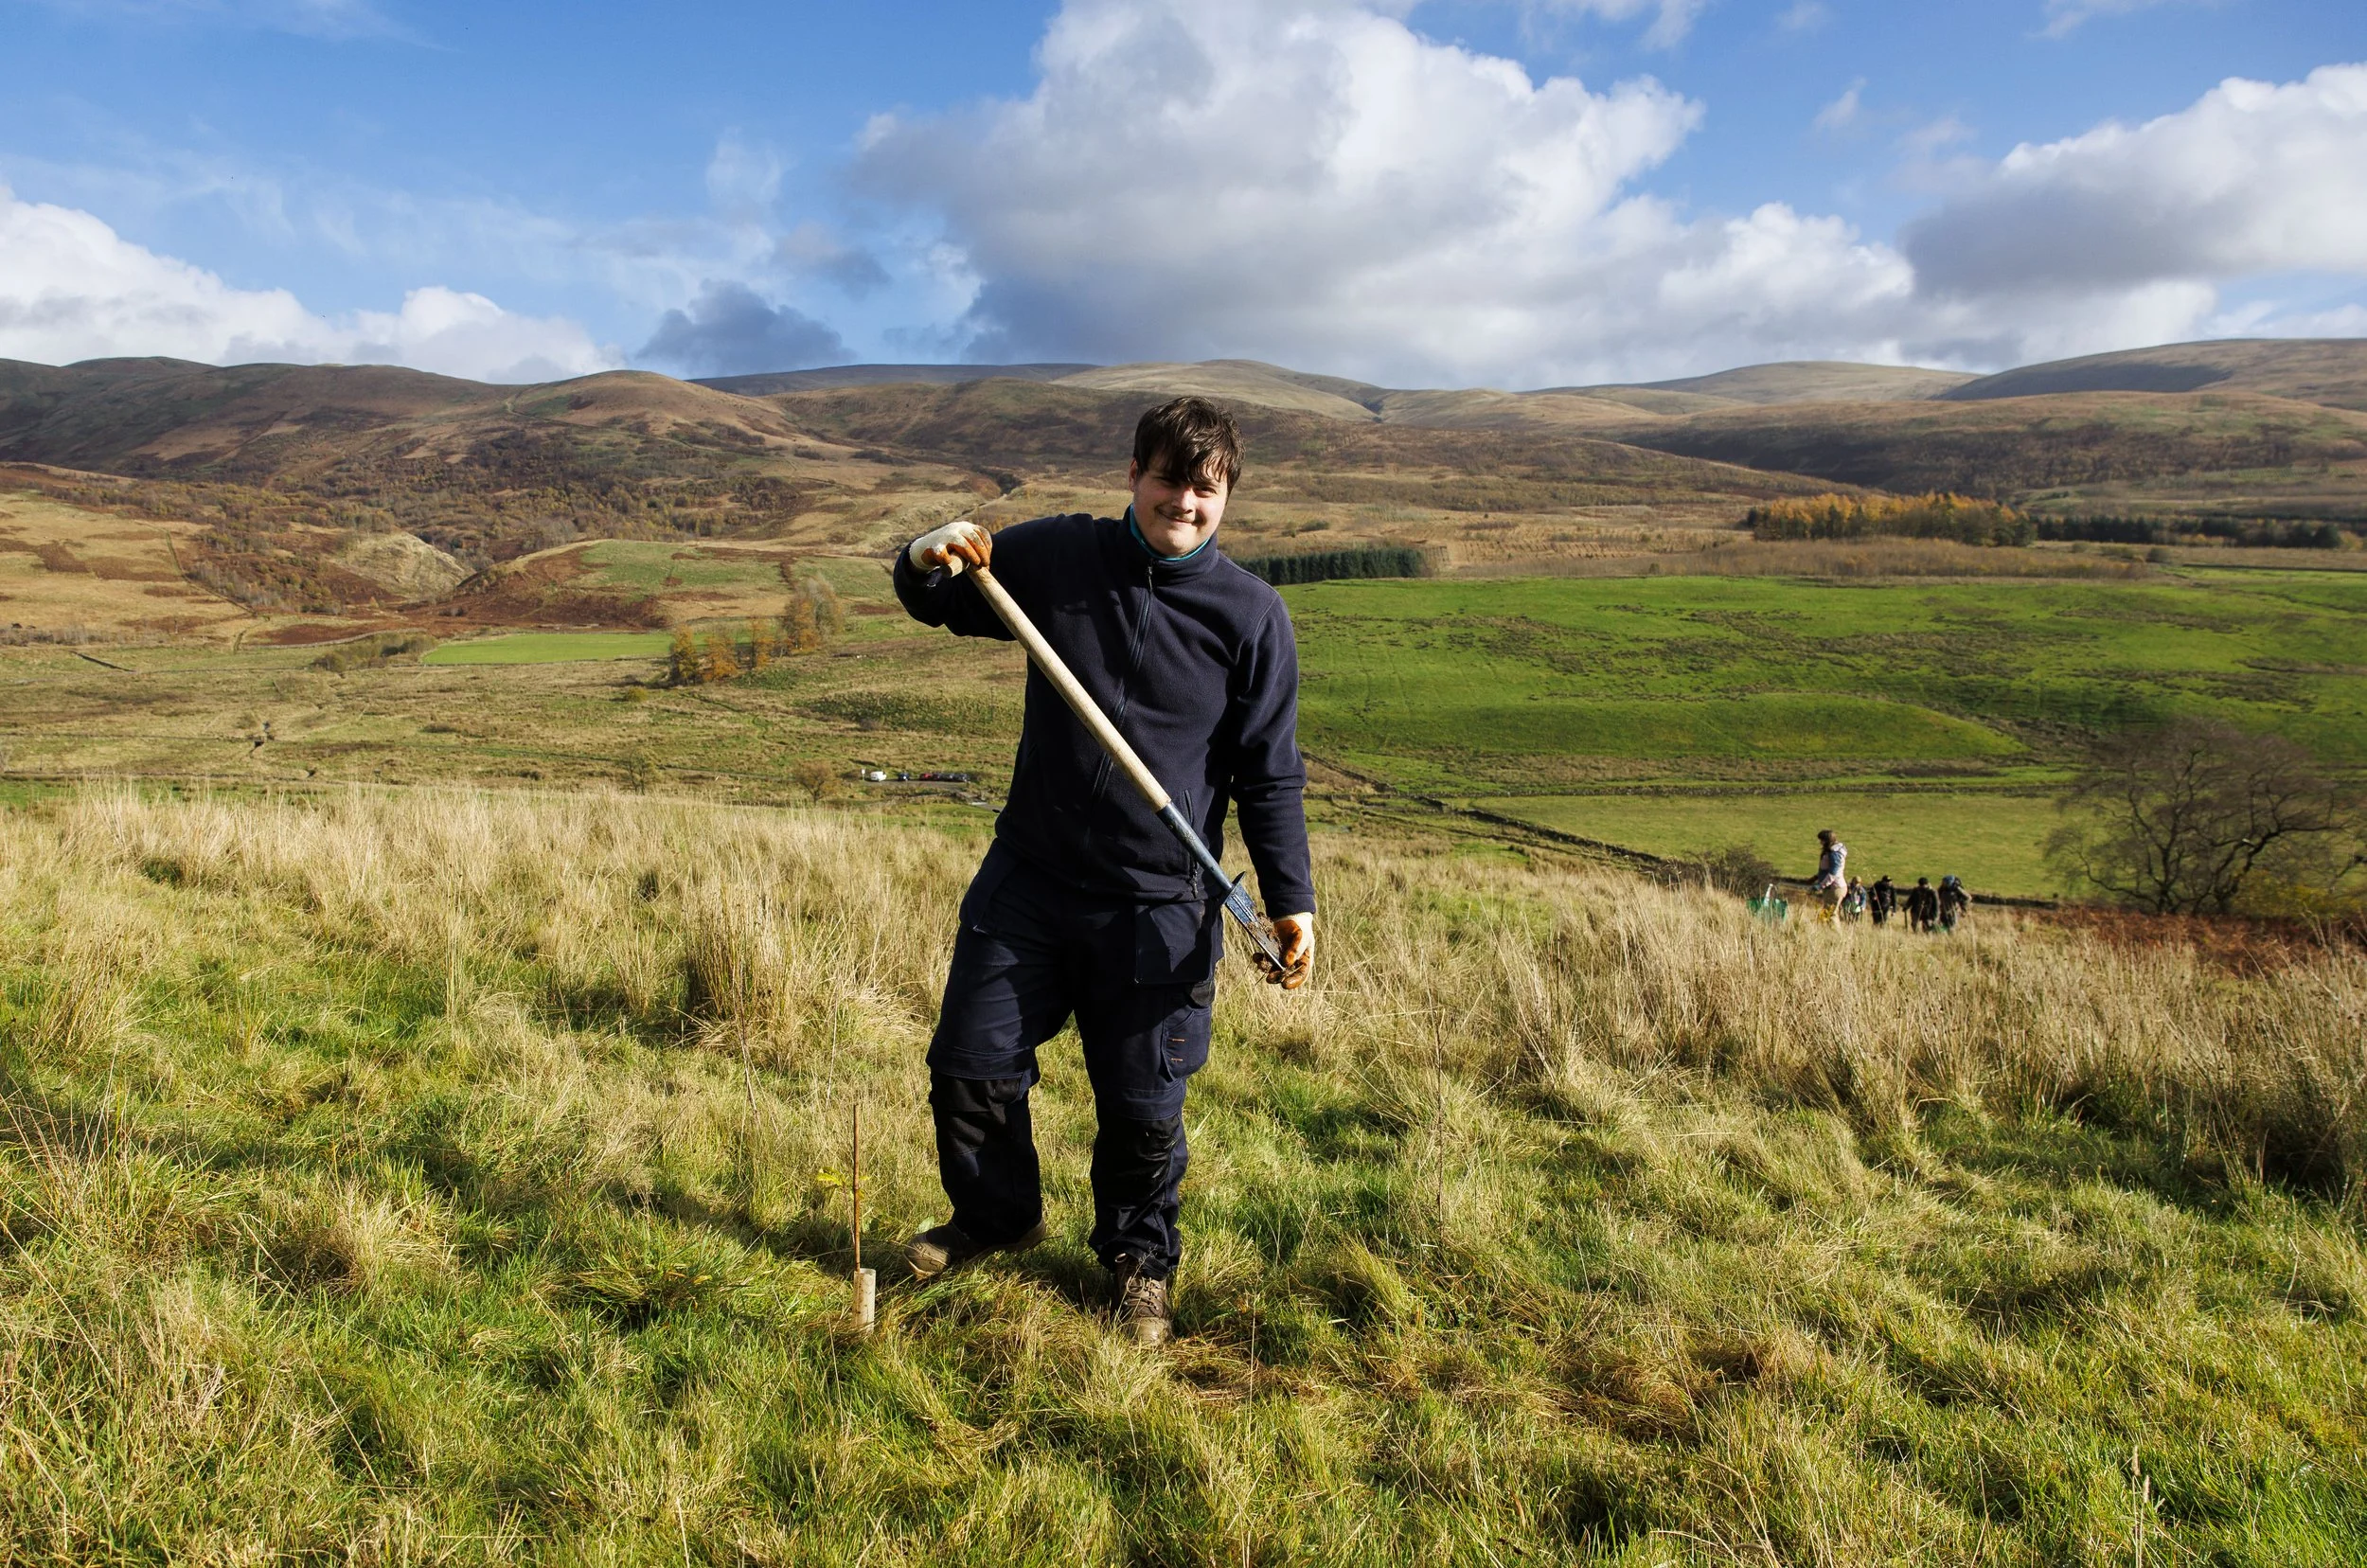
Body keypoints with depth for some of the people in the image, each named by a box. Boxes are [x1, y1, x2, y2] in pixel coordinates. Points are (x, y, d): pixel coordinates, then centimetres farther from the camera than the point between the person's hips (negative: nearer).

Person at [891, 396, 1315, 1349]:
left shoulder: (1251, 616, -5)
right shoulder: (1056, 555, 1)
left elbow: (1271, 776, -2)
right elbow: (937, 605, 14)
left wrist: (1291, 902, -9)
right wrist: (927, 559, -10)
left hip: (1159, 906, -3)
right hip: (1028, 876, 3)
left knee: (1142, 1107, 7)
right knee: (970, 1064, 11)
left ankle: (1139, 1262, 34)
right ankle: (996, 1216, 40)